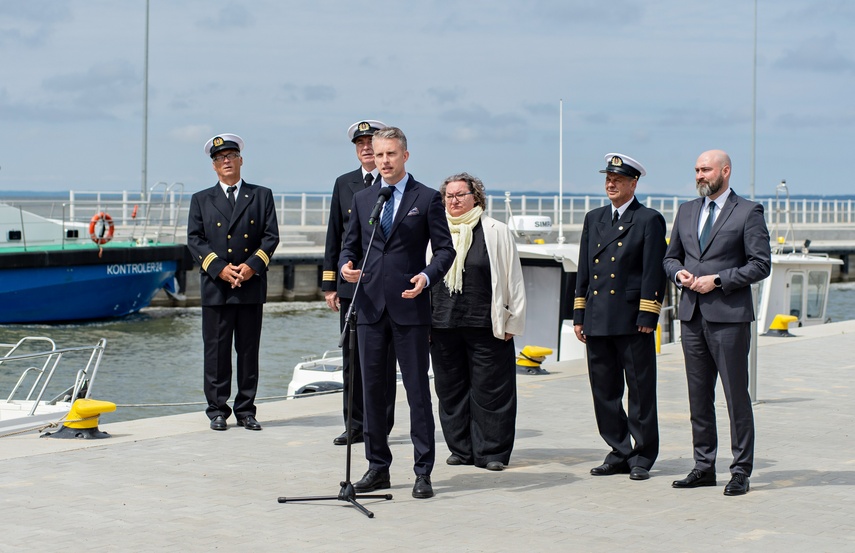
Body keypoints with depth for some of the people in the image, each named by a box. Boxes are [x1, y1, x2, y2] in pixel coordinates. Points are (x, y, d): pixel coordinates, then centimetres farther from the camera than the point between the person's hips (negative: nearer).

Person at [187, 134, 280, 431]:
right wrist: (219, 268, -11)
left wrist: (253, 265, -12)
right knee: (216, 351, -1)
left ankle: (246, 410, 10)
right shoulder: (201, 200, 11)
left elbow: (271, 236, 4)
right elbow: (195, 240, 2)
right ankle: (217, 410, 6)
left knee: (249, 350, 4)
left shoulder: (262, 196, 11)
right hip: (215, 287, 0)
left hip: (252, 285, 1)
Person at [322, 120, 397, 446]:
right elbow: (334, 236, 13)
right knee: (352, 358, 7)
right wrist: (329, 284, 8)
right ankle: (355, 426, 14)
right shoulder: (344, 184, 12)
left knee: (382, 358, 0)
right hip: (350, 285, 4)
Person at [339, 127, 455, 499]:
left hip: (410, 306, -4)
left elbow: (445, 248, 0)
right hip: (370, 307, 4)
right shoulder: (362, 199, 13)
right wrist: (346, 265, -6)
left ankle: (423, 471, 2)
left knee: (417, 390, -3)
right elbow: (350, 244, 17)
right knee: (372, 388, 8)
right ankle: (378, 466, 17)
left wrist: (427, 276, -18)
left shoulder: (427, 199, 1)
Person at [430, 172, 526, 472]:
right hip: (443, 324, 3)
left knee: (488, 390, -1)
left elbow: (512, 278, 2)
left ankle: (492, 451, 7)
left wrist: (511, 321, -3)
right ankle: (461, 448, 18)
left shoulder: (496, 232, 2)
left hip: (485, 325, -3)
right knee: (450, 389, 8)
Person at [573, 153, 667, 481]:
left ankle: (642, 457, 7)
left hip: (632, 320, -6)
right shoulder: (594, 219, 16)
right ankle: (620, 453, 17)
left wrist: (647, 317, -12)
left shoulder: (649, 220, -1)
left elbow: (654, 273, -6)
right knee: (604, 390, 8)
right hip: (598, 321, 6)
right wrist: (579, 315, 12)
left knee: (641, 391, 0)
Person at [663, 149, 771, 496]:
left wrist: (718, 280, -14)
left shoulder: (748, 213, -3)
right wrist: (679, 273, -1)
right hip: (692, 315, 6)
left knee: (736, 395, -3)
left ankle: (741, 471, 2)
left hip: (729, 315, -6)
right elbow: (671, 257, 22)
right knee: (698, 396, 9)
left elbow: (761, 264, -7)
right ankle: (704, 467, 17)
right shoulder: (686, 211, 15)